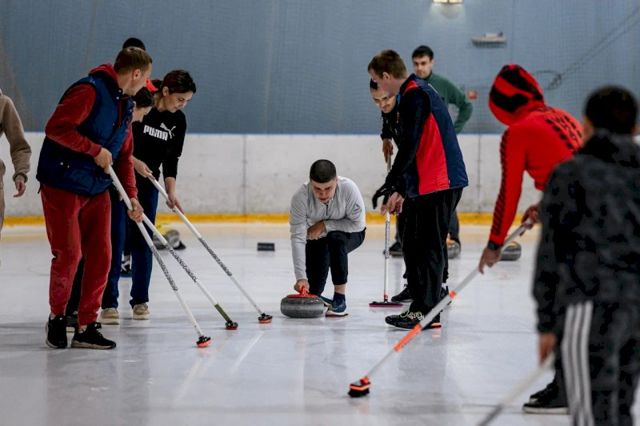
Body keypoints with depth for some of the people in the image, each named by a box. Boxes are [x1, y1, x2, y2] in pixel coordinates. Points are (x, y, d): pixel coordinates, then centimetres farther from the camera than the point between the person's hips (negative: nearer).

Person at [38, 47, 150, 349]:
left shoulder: (125, 105, 14)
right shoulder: (90, 91, -15)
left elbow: (124, 154, 19)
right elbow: (56, 127, -25)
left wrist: (131, 195, 11)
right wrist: (95, 150, -21)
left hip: (97, 190, 8)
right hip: (63, 186, -8)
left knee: (100, 256, 2)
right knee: (69, 255, -6)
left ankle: (86, 327, 10)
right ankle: (57, 317, 15)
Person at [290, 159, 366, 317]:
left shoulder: (349, 188, -32)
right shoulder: (300, 197, -31)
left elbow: (358, 224, -22)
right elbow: (298, 237, -32)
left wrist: (325, 225, -28)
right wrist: (301, 277, -39)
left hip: (348, 235, -1)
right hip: (316, 240, 1)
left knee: (336, 239, -36)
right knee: (312, 290, -10)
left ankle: (340, 298, -26)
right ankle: (316, 297, 28)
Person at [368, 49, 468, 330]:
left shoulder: (414, 96, -12)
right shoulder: (414, 94, 20)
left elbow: (410, 146, -21)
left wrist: (392, 184, -20)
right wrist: (401, 190, 23)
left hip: (438, 185, -10)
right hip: (427, 185, 10)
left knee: (429, 247, -7)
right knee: (413, 243, 13)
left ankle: (426, 311, -4)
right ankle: (420, 304, 20)